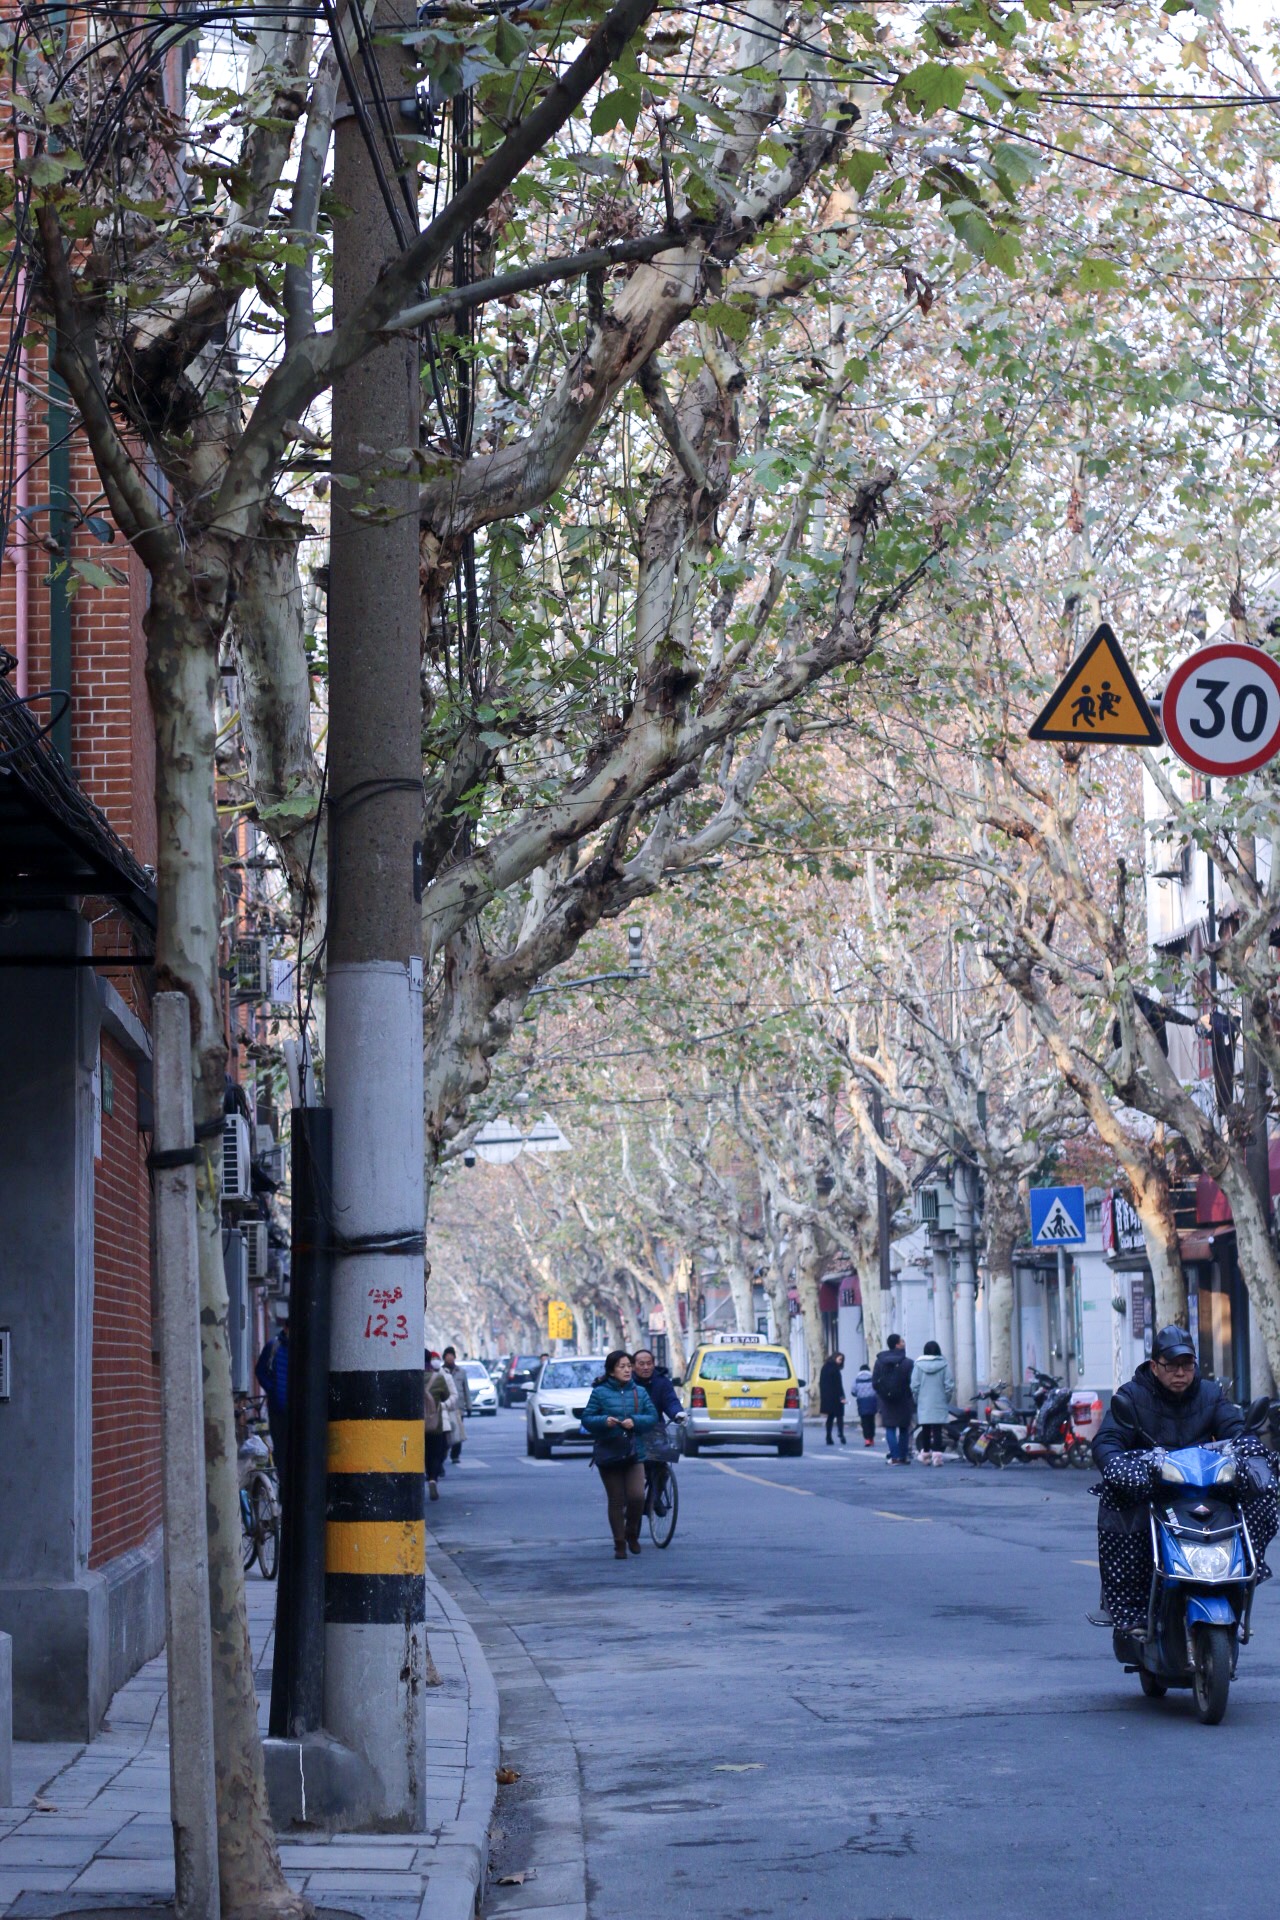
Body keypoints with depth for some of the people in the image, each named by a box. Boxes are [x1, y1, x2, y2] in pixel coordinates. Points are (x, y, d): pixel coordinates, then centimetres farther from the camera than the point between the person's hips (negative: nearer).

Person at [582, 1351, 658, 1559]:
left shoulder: (639, 1392, 7)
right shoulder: (600, 1393, -1)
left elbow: (653, 1416, 5)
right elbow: (587, 1419, -1)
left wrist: (635, 1421, -13)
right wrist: (604, 1421, -19)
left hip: (634, 1453, 1)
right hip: (608, 1454, -1)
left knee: (637, 1496, -13)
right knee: (616, 1501, 3)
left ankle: (632, 1533, 13)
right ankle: (619, 1544, 15)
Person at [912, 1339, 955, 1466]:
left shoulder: (918, 1365, -1)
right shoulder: (943, 1365, -3)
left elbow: (914, 1386, -4)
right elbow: (950, 1385, -5)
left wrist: (918, 1400, 9)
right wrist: (946, 1400, 8)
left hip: (923, 1404, 1)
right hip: (939, 1405, -1)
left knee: (925, 1430, 10)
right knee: (937, 1430, -3)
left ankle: (925, 1454, 14)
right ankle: (936, 1455, -12)